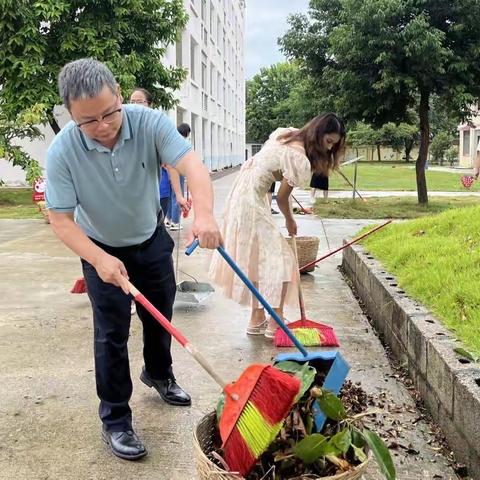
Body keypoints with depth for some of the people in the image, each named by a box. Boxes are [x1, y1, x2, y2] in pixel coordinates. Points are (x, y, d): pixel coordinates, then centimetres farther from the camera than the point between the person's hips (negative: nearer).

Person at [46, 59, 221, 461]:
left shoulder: (150, 123, -26)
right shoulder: (62, 152, -27)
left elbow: (191, 164, -40)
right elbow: (61, 220, -24)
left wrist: (204, 213, -60)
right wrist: (99, 260, -40)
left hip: (152, 240, 3)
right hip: (102, 249, -2)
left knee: (160, 316, 19)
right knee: (112, 333, -2)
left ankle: (159, 374, 47)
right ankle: (115, 420, 14)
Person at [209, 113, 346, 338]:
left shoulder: (286, 133, 7)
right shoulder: (299, 159, -20)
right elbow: (282, 197, -12)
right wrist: (290, 221, 6)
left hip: (241, 191, 10)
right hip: (252, 202, -10)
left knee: (256, 257, 14)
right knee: (278, 259, -5)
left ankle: (257, 320, 21)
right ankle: (275, 324, -2)